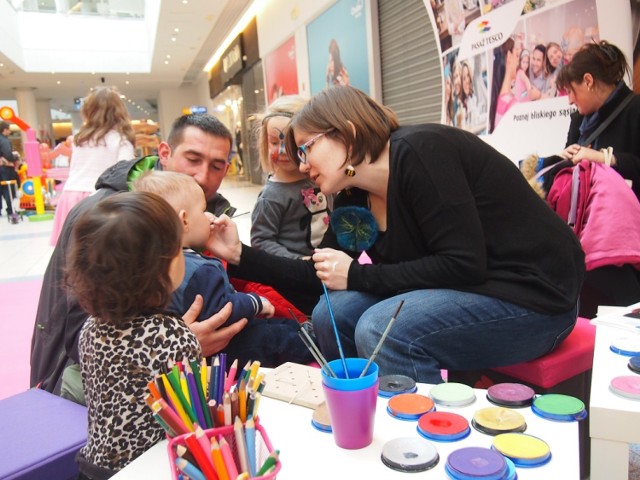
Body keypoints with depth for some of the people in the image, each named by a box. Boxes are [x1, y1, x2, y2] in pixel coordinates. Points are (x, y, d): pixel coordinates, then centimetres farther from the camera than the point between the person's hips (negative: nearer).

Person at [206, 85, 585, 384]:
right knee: (331, 315, -3)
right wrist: (239, 254, 1)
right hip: (469, 286, 8)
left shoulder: (419, 151, -21)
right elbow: (320, 277, 9)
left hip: (533, 293, -7)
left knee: (381, 329, -27)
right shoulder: (355, 199, 3)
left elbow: (464, 266, -25)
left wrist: (358, 276, -19)